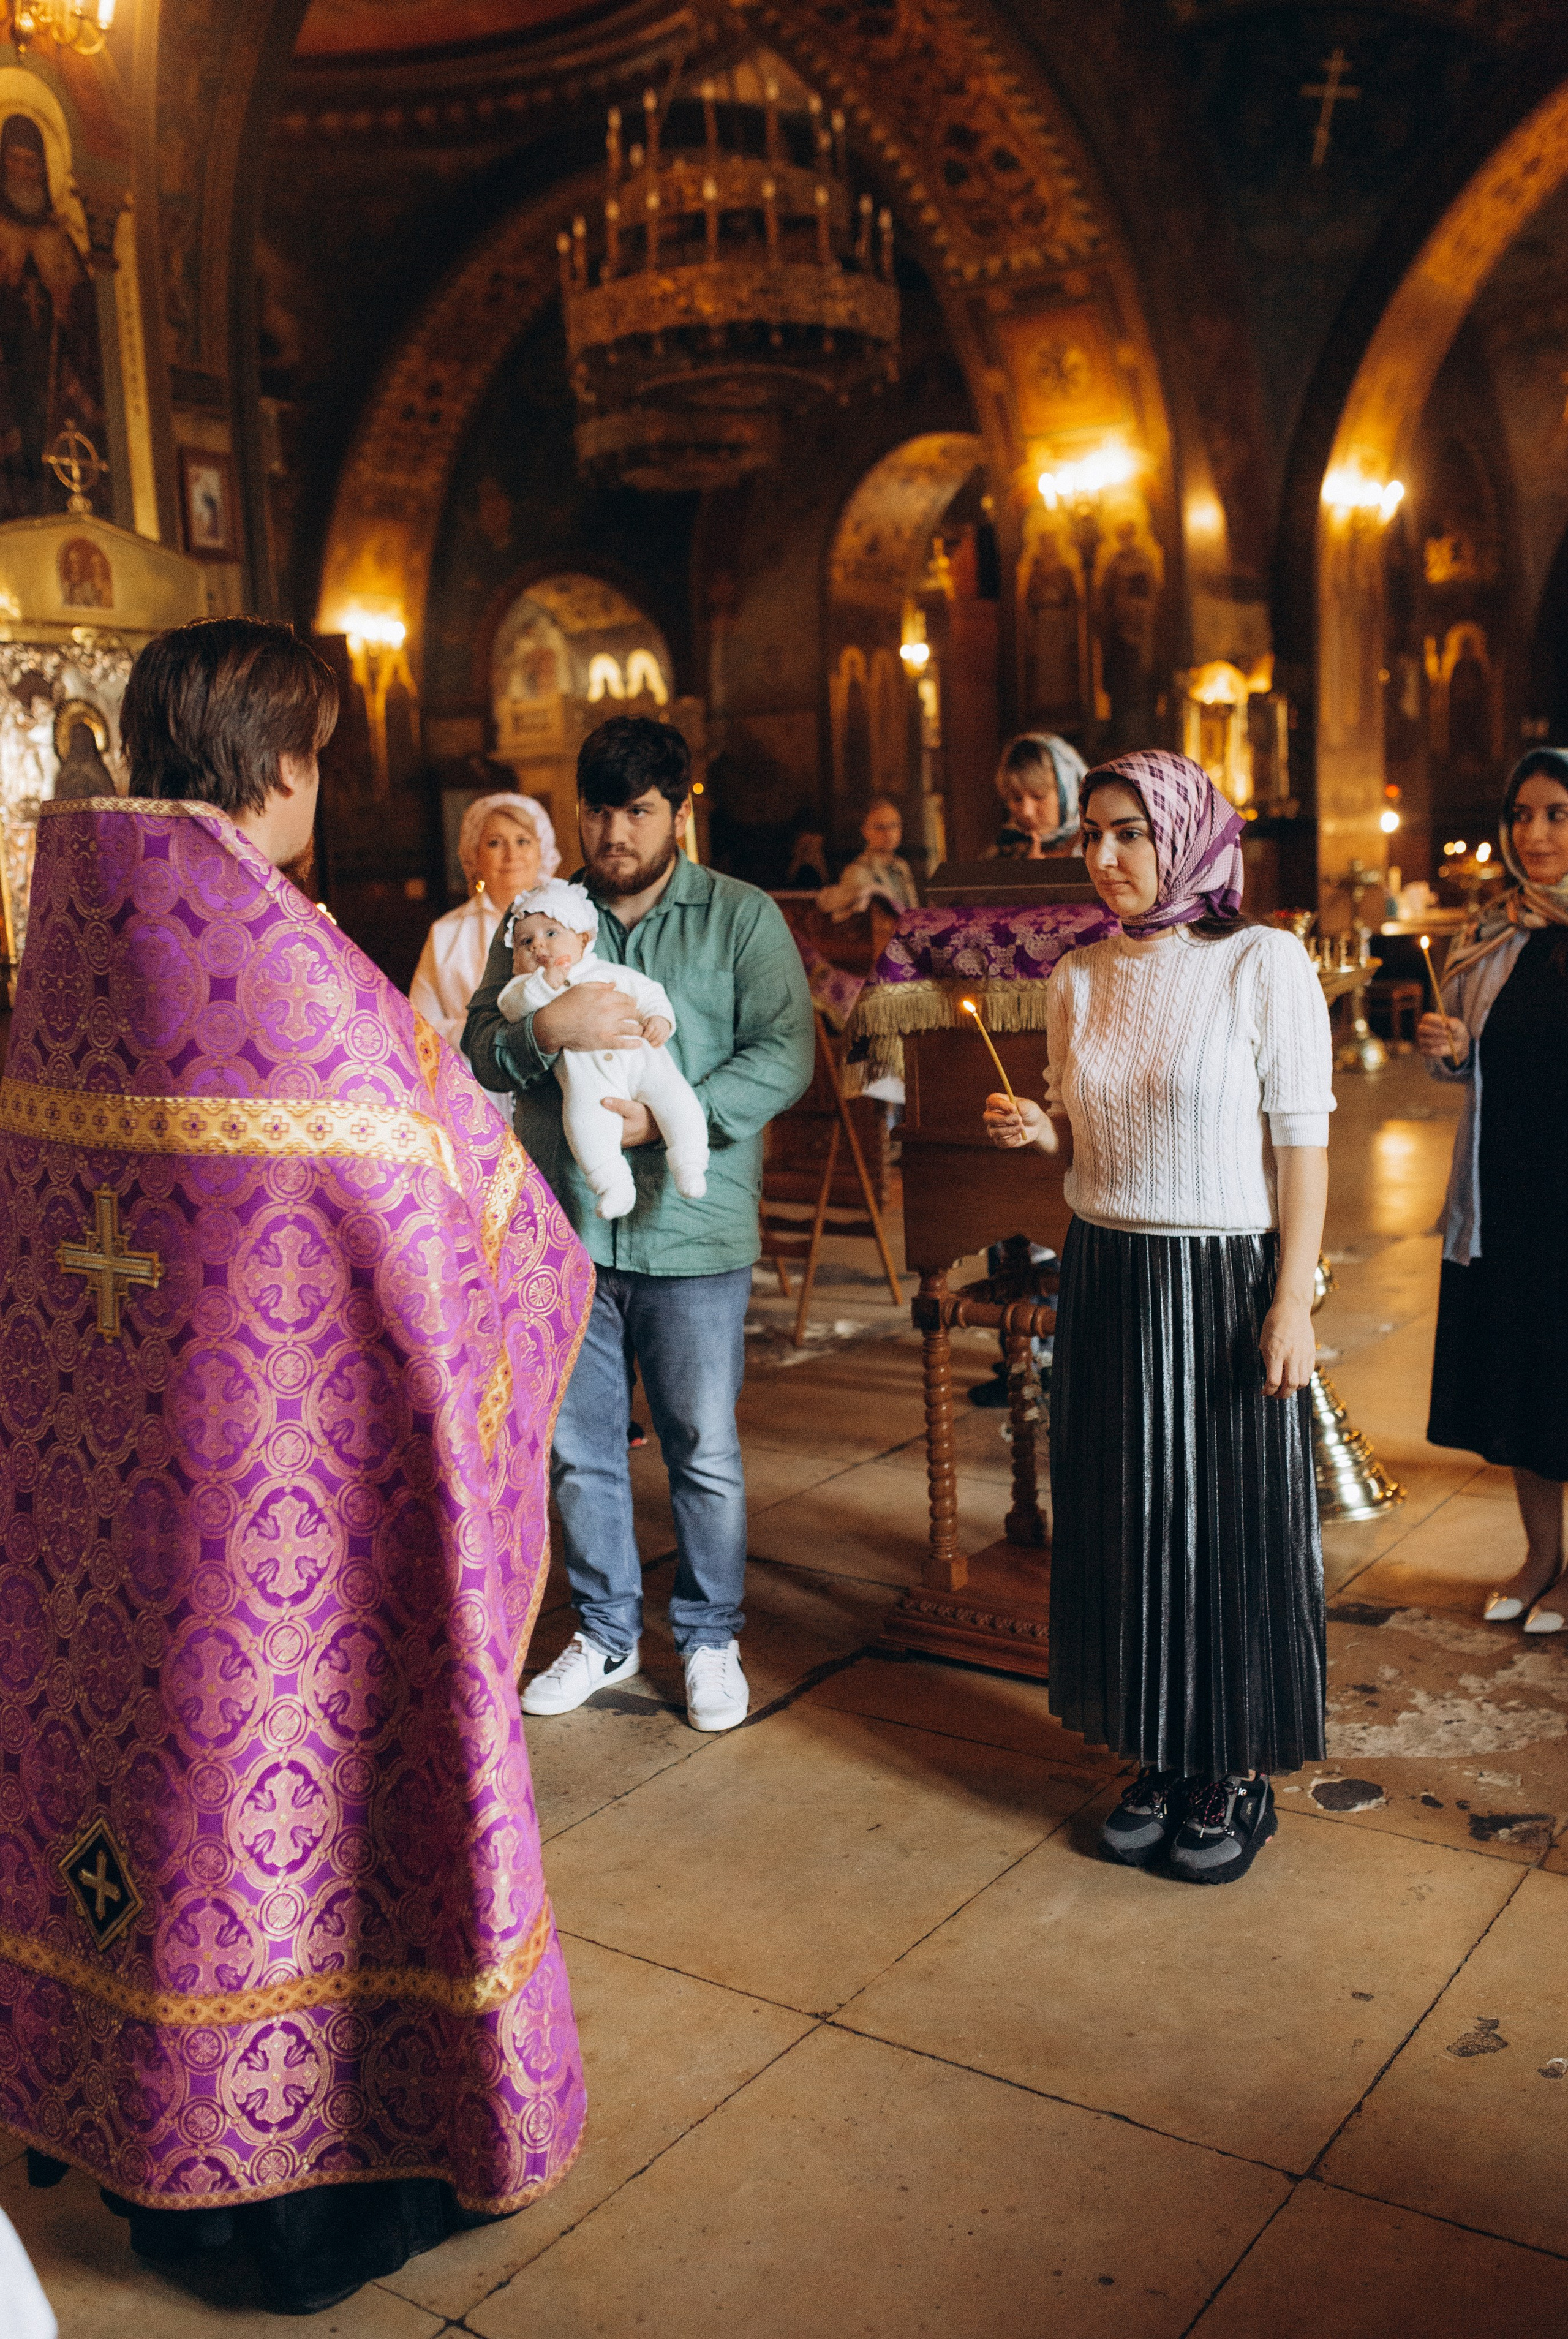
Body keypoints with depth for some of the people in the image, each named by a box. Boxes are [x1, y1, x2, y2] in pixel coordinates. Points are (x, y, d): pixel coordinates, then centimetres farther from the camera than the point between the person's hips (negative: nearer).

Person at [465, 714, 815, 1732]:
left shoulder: (742, 917, 2)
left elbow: (786, 1053, -8)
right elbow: (481, 1048, 3)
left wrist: (664, 1116, -18)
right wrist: (547, 1027, -20)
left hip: (693, 1235, -3)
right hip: (564, 1228, 3)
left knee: (706, 1451, 6)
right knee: (579, 1448, 12)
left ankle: (712, 1639, 25)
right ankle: (606, 1634, 31)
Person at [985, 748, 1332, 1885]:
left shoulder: (1263, 962, -9)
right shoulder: (1081, 977, 7)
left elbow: (1301, 1139, -10)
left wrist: (1293, 1298, -14)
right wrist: (1040, 1130, -5)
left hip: (1226, 1280, -5)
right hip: (1108, 1279, 5)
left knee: (1233, 1525, 5)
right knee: (1128, 1521, 10)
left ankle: (1240, 1774, 21)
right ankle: (1164, 1760, 26)